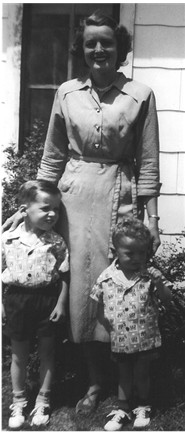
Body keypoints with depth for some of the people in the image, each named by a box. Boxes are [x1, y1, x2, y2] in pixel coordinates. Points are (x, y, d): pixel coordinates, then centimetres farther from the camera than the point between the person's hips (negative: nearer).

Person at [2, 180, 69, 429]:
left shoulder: (57, 242, -7)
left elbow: (64, 276, -2)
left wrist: (61, 303, -7)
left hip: (48, 299, 0)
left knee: (47, 352, 11)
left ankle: (43, 402, 27)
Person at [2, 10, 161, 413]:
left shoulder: (140, 95, -2)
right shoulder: (67, 93, 5)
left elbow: (148, 163, -2)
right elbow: (53, 156, 10)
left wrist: (152, 218, -5)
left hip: (121, 198, -2)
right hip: (74, 198, 2)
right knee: (81, 286, 6)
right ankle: (94, 381, 24)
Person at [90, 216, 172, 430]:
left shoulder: (151, 275, -11)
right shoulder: (106, 278, -8)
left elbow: (168, 301, -11)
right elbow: (97, 303, 6)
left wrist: (159, 285, -29)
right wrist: (103, 320, -10)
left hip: (146, 340, -1)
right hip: (119, 341, 1)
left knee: (142, 374, 15)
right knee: (124, 375, 18)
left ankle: (142, 407, 37)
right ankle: (122, 409, 34)